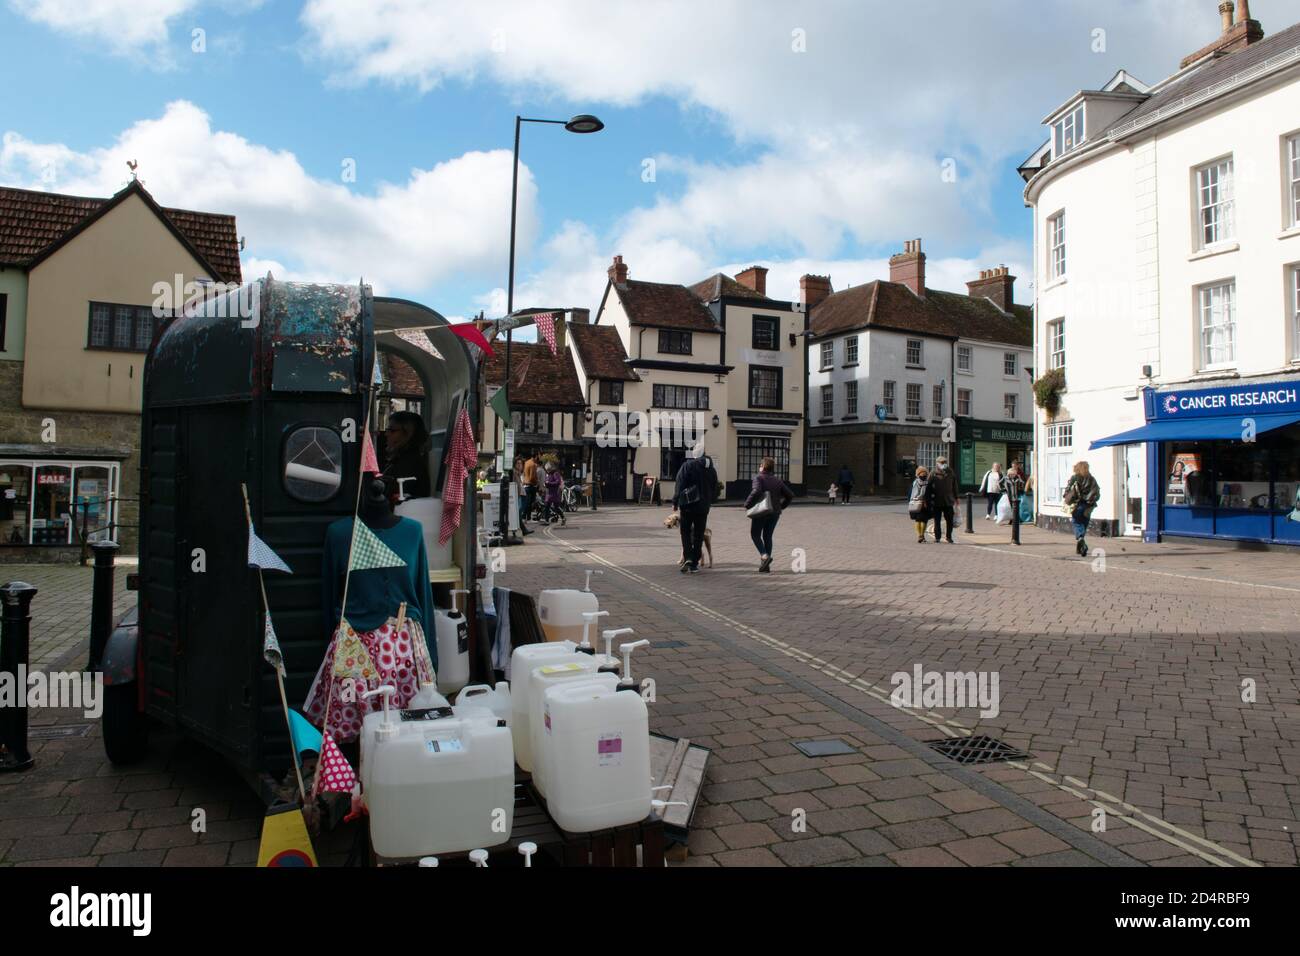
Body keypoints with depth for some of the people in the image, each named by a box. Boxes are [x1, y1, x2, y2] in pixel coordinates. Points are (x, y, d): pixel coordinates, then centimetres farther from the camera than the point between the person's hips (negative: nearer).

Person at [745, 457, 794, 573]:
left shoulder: (758, 478, -8)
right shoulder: (777, 481, 10)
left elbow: (756, 492, -27)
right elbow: (790, 495, 8)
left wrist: (747, 504, -18)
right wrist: (781, 506, 16)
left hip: (760, 512, -5)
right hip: (774, 513, 5)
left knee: (755, 534, 10)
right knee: (768, 536, 12)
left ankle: (764, 555, -13)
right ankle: (765, 566, 10)